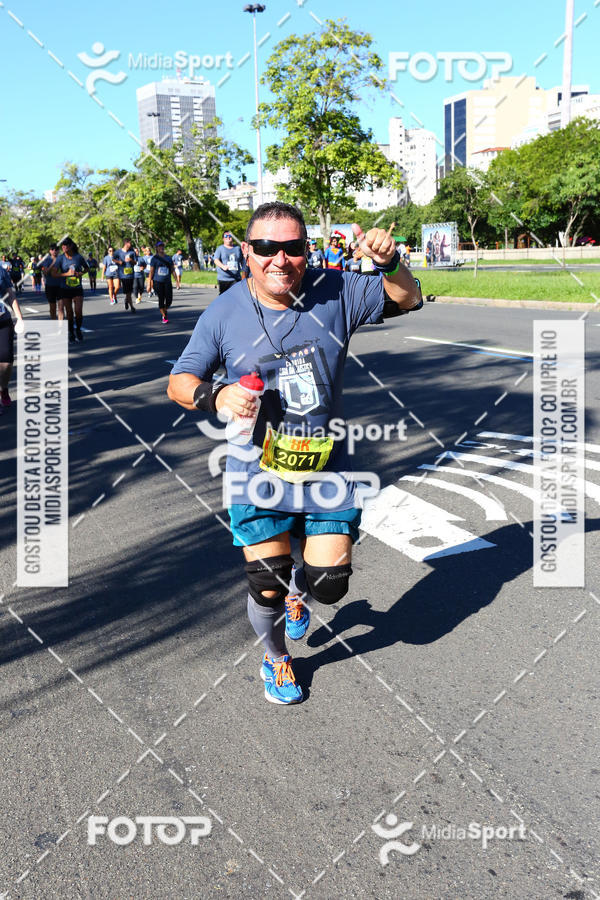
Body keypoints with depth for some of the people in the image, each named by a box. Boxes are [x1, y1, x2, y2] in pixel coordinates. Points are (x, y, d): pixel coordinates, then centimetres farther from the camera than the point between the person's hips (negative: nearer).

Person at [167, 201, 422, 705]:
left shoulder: (335, 293, -6)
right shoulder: (224, 314, -7)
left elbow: (408, 301, 2)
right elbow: (179, 382, 0)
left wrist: (389, 263, -19)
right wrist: (215, 396, -22)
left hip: (325, 469, 2)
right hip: (259, 476, -1)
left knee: (329, 584, 2)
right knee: (268, 590, 4)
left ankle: (297, 591, 43)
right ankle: (275, 659, 39)